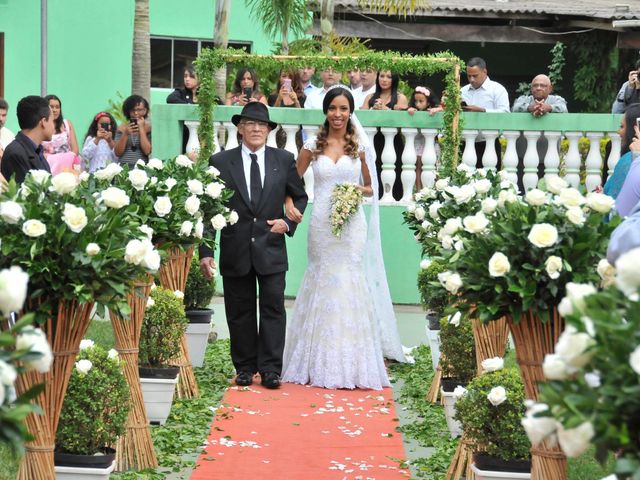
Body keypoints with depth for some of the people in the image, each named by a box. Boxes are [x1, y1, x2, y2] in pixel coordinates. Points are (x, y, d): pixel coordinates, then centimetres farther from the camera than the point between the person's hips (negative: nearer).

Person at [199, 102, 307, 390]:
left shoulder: (284, 160, 4)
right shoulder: (220, 162, 0)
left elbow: (300, 197, 16)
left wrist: (289, 222, -2)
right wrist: (205, 251, -5)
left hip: (271, 250, 0)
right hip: (235, 251, 0)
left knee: (273, 308, -1)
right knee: (240, 312, 7)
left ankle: (270, 369, 5)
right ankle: (245, 368, 17)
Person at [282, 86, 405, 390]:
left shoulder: (360, 147, 6)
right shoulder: (313, 146, 5)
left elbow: (371, 188, 14)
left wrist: (360, 190, -8)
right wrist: (289, 205, -10)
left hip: (352, 225, 0)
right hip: (321, 224, 0)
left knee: (350, 285, -2)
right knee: (322, 285, 3)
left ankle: (351, 365, 6)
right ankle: (322, 364, 11)